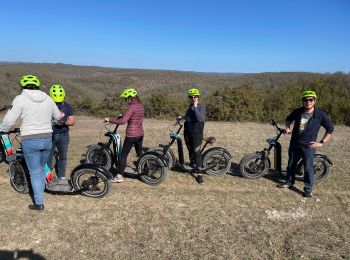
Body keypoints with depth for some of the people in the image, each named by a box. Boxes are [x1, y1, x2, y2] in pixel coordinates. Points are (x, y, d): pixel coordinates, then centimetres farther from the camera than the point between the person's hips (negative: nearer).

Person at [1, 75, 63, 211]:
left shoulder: (21, 99, -8)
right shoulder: (48, 99, 6)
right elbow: (58, 117, 18)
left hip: (30, 141, -4)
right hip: (47, 139, 4)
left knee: (35, 172, 5)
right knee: (42, 169, 21)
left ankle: (39, 203, 9)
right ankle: (39, 194, 35)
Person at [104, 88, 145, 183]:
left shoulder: (132, 107, -17)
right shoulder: (141, 106, 8)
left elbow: (123, 121, -23)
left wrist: (109, 120, -14)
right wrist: (122, 116, 19)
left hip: (131, 135, -8)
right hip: (140, 133, 8)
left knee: (124, 154, 0)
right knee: (140, 153, 21)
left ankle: (119, 175, 2)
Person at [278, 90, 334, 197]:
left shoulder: (320, 114, -10)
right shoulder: (297, 112, -3)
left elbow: (330, 128, -2)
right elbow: (288, 119, 18)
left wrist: (321, 142, -5)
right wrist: (287, 127, -2)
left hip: (308, 146, -4)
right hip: (294, 143, 4)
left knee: (308, 168, 0)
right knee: (291, 164, 17)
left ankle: (308, 189, 14)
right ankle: (289, 182, 36)